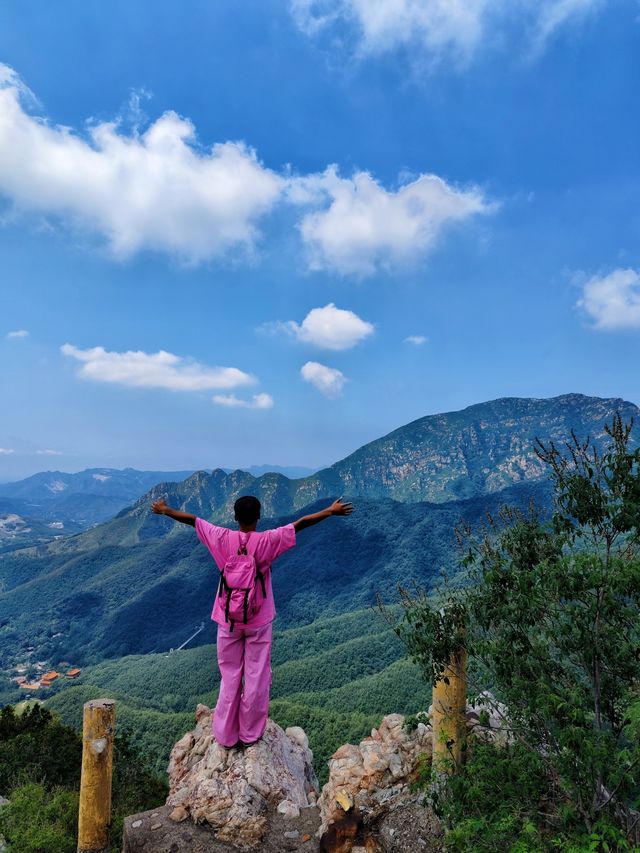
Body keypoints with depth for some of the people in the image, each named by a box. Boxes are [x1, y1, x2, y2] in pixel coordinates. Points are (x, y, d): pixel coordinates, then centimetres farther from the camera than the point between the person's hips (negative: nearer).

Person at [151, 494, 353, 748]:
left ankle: (226, 736, 22)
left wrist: (164, 510, 13)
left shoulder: (223, 538, -9)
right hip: (259, 622, -2)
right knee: (256, 677, 11)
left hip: (228, 621, 2)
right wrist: (331, 511, -9)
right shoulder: (267, 541, -15)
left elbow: (191, 519, 0)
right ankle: (250, 734, 21)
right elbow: (301, 523, -15)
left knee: (229, 678, 13)